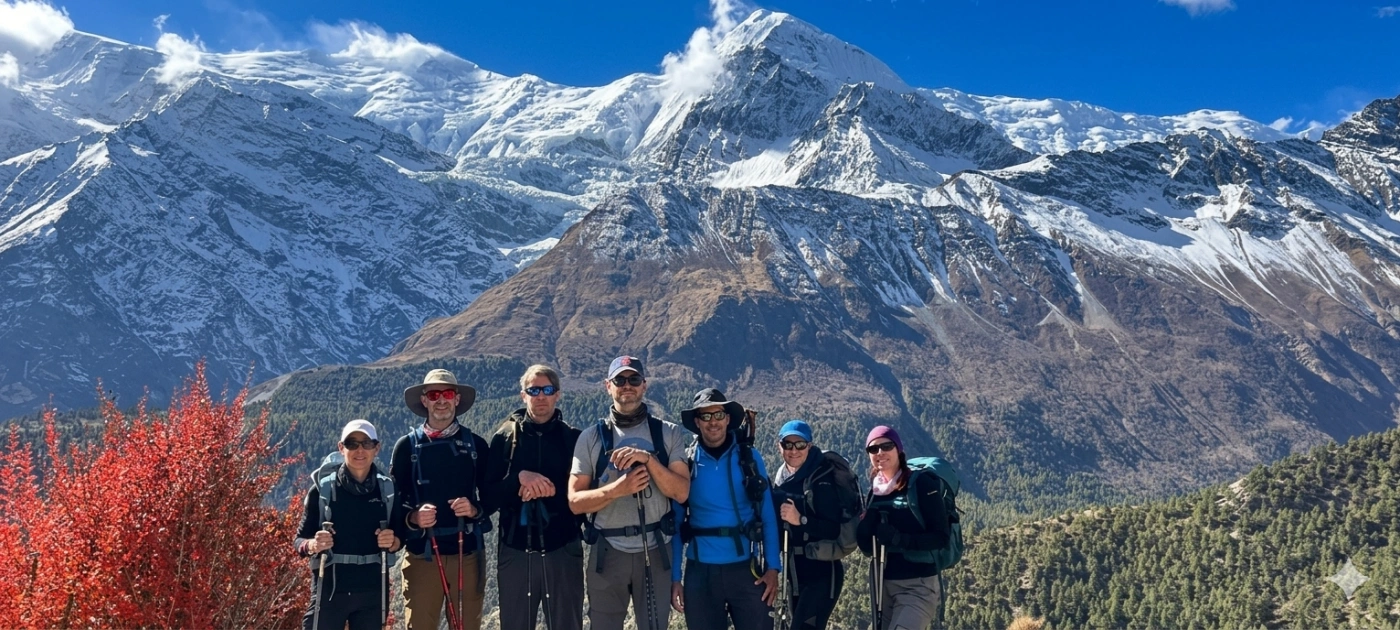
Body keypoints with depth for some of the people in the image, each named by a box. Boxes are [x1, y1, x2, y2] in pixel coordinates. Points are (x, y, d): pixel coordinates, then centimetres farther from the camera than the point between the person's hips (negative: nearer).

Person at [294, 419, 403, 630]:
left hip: (372, 590, 3)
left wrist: (393, 542, -11)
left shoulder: (387, 489, 4)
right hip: (329, 589, -3)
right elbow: (300, 539, 0)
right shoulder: (323, 487, -4)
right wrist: (313, 545, -22)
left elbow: (401, 535, 12)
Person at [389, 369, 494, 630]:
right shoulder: (407, 446, 4)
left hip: (467, 554, 1)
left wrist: (475, 509, -11)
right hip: (422, 555, -1)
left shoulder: (476, 444, 6)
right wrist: (412, 517, -15)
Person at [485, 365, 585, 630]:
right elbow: (490, 495, -1)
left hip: (563, 550, -1)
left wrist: (547, 490, -14)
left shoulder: (574, 438, 4)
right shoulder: (504, 437, 5)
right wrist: (519, 477, -17)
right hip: (515, 551, 1)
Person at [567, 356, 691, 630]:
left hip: (656, 552, 0)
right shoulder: (591, 437, 2)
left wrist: (648, 459, -19)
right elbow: (575, 502, -2)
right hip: (607, 553, 0)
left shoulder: (669, 433, 3)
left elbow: (681, 492, -6)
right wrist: (617, 489, -18)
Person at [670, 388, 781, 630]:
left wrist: (773, 567, -7)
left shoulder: (749, 458, 1)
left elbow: (768, 516, 1)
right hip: (700, 572, 1)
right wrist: (675, 578, -1)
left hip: (745, 569, -1)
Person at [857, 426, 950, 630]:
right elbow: (866, 546, 7)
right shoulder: (874, 490, 9)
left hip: (917, 586, -6)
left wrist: (900, 539, -25)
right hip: (883, 584, 6)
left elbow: (941, 537, -13)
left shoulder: (921, 483, -8)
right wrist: (866, 525, -14)